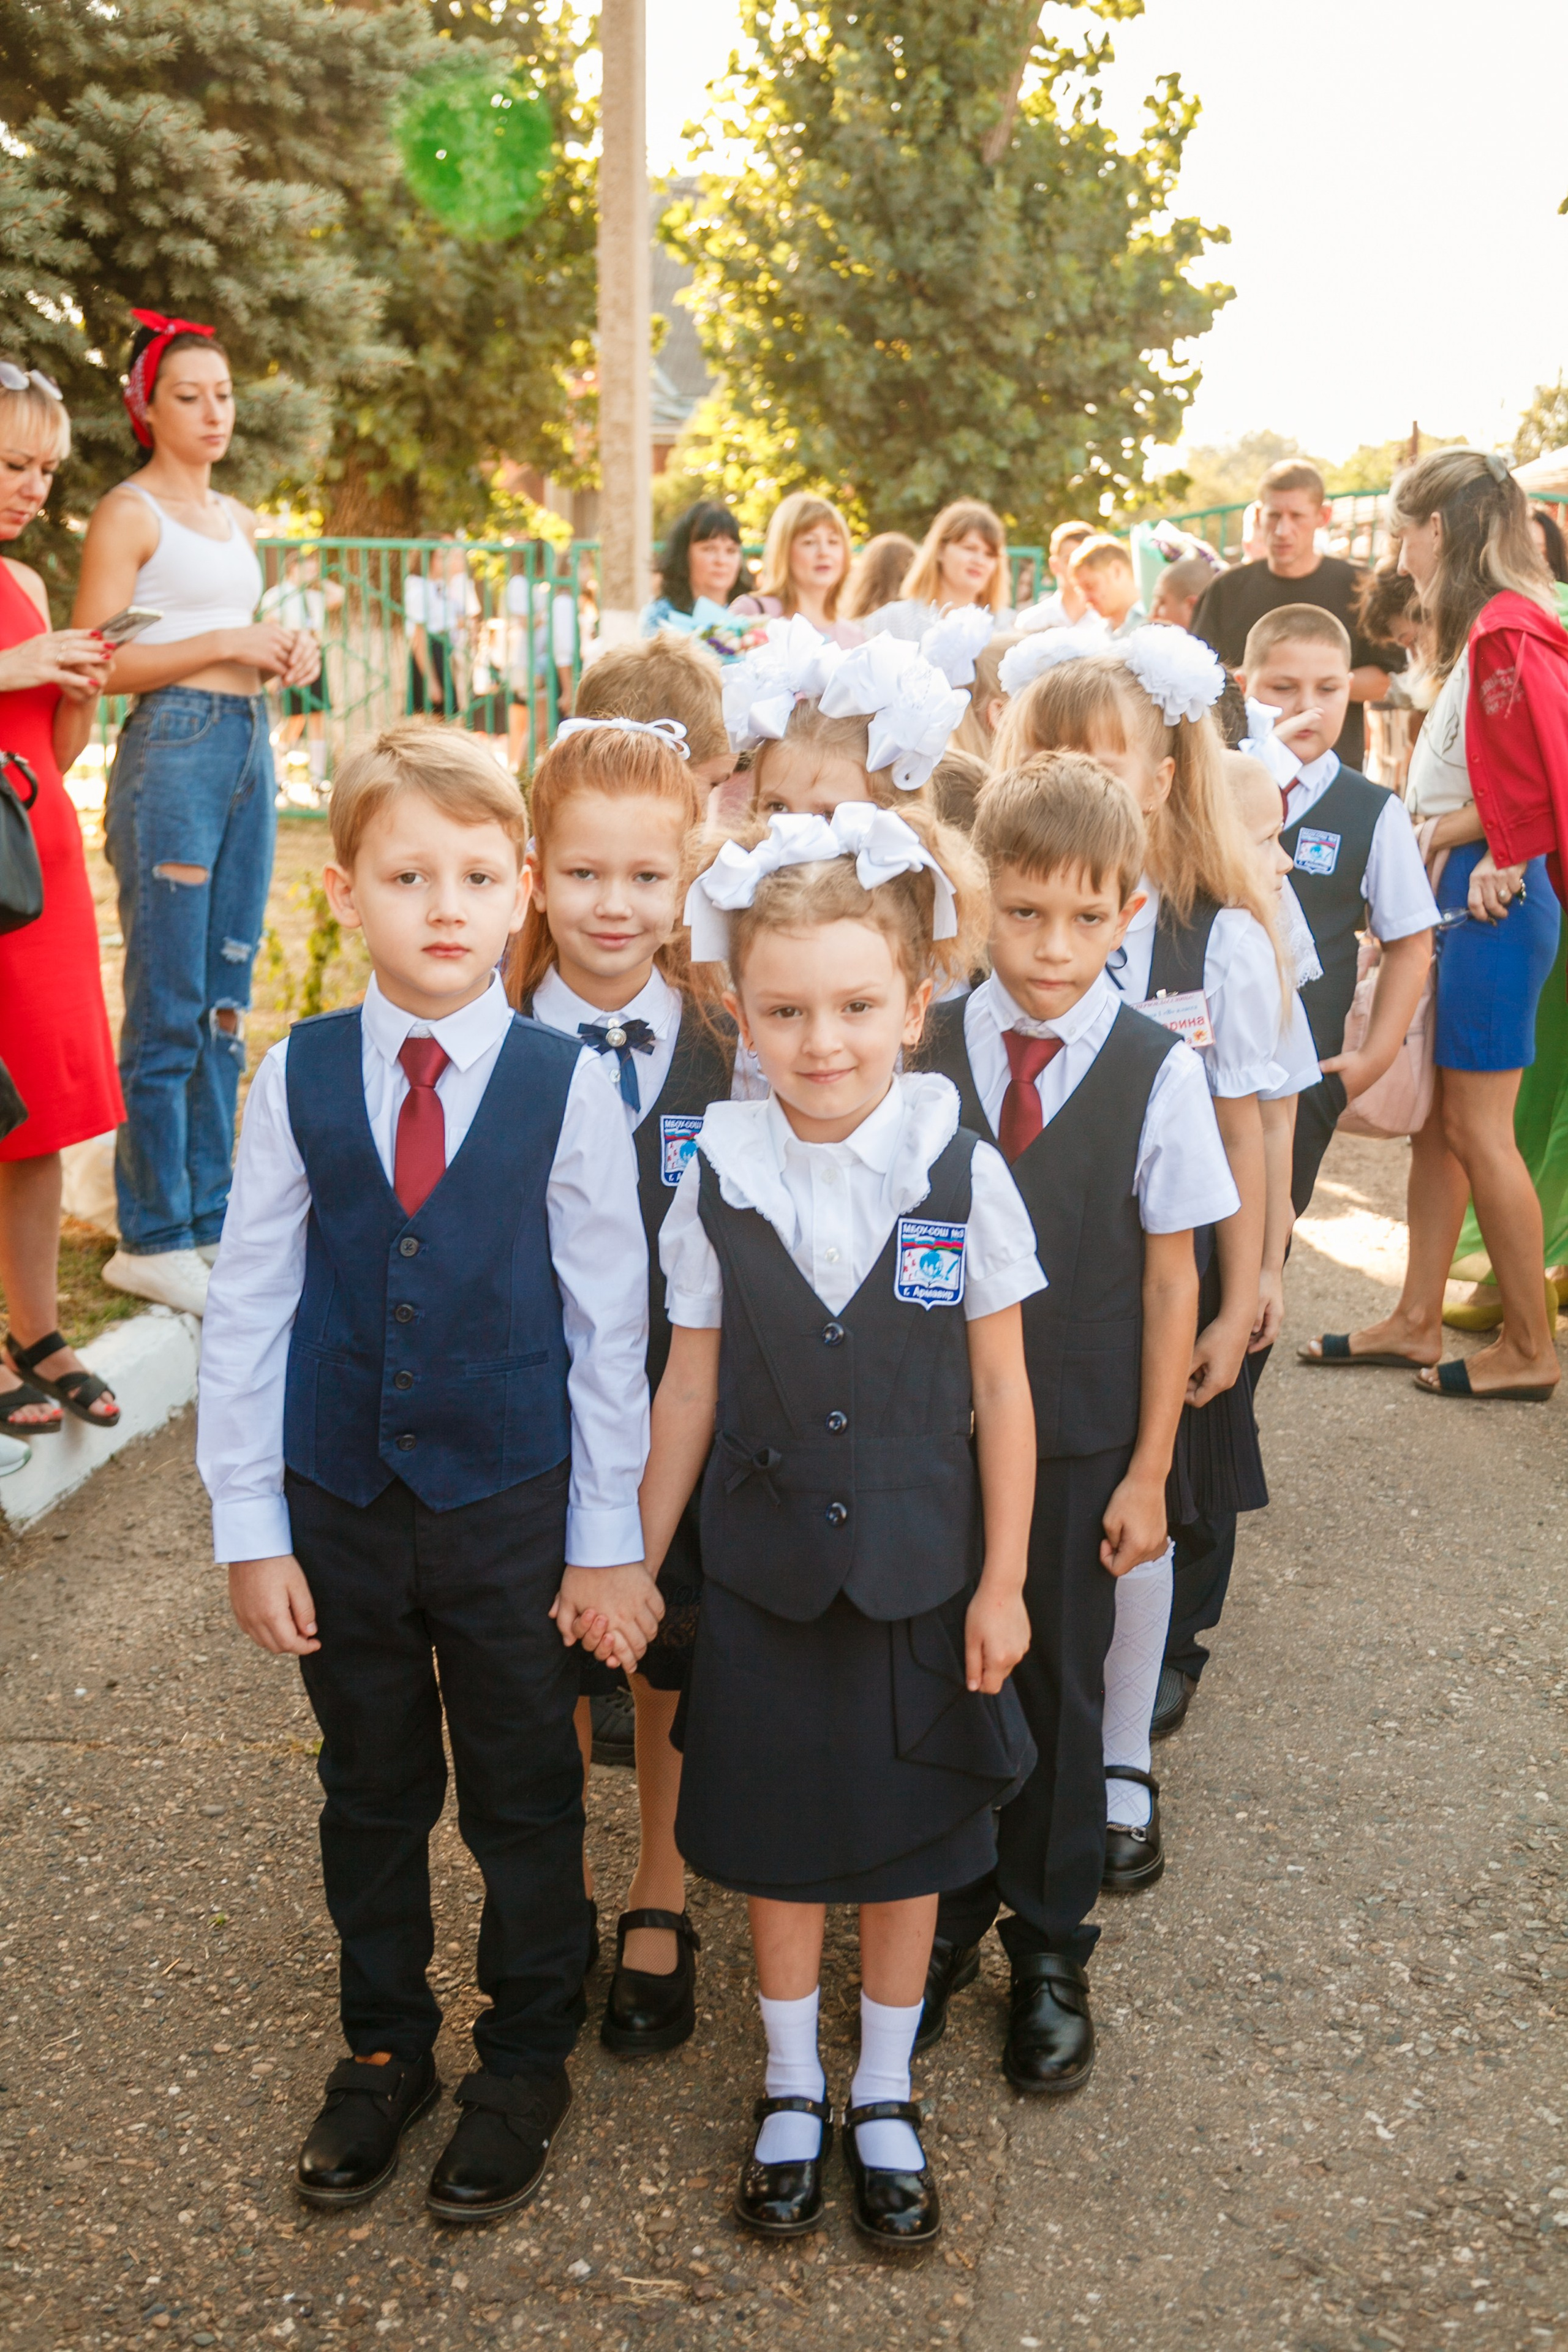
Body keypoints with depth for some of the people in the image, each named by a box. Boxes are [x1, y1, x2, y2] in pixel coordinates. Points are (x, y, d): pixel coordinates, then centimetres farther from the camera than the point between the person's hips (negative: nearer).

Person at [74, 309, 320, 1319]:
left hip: (250, 744, 8)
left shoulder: (239, 520, 19)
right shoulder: (129, 513, -4)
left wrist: (288, 648, 9)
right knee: (169, 1008, -6)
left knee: (226, 1001, 10)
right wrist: (229, 642, -15)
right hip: (172, 749, -8)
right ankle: (153, 1238, 2)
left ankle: (211, 1218, 18)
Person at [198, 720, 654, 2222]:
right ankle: (383, 2051, 39)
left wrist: (608, 1538, -4)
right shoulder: (296, 1079, -6)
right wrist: (250, 1529, -1)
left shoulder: (565, 1086, -11)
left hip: (514, 1506, -1)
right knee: (369, 1790, 18)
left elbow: (609, 1322, -6)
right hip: (340, 1505, 2)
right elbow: (246, 1311, -1)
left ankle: (524, 2065, 35)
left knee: (523, 1798, 13)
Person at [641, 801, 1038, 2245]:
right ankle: (792, 2089, 38)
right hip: (767, 1571, 1)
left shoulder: (962, 1173, -13)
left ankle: (886, 2098, 37)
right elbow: (690, 1389, -1)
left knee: (906, 1845, 15)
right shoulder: (719, 1182, -10)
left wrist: (1001, 1580, -3)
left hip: (923, 1571, 0)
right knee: (779, 1841, 15)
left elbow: (1001, 1391, -5)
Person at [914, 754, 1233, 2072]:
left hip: (1081, 1444, -1)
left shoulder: (1158, 1072, -10)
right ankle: (946, 1922, 35)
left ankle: (1050, 1953, 32)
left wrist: (1147, 1471, -3)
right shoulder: (926, 1049, -6)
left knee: (1060, 1692, 11)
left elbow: (1171, 1283, -5)